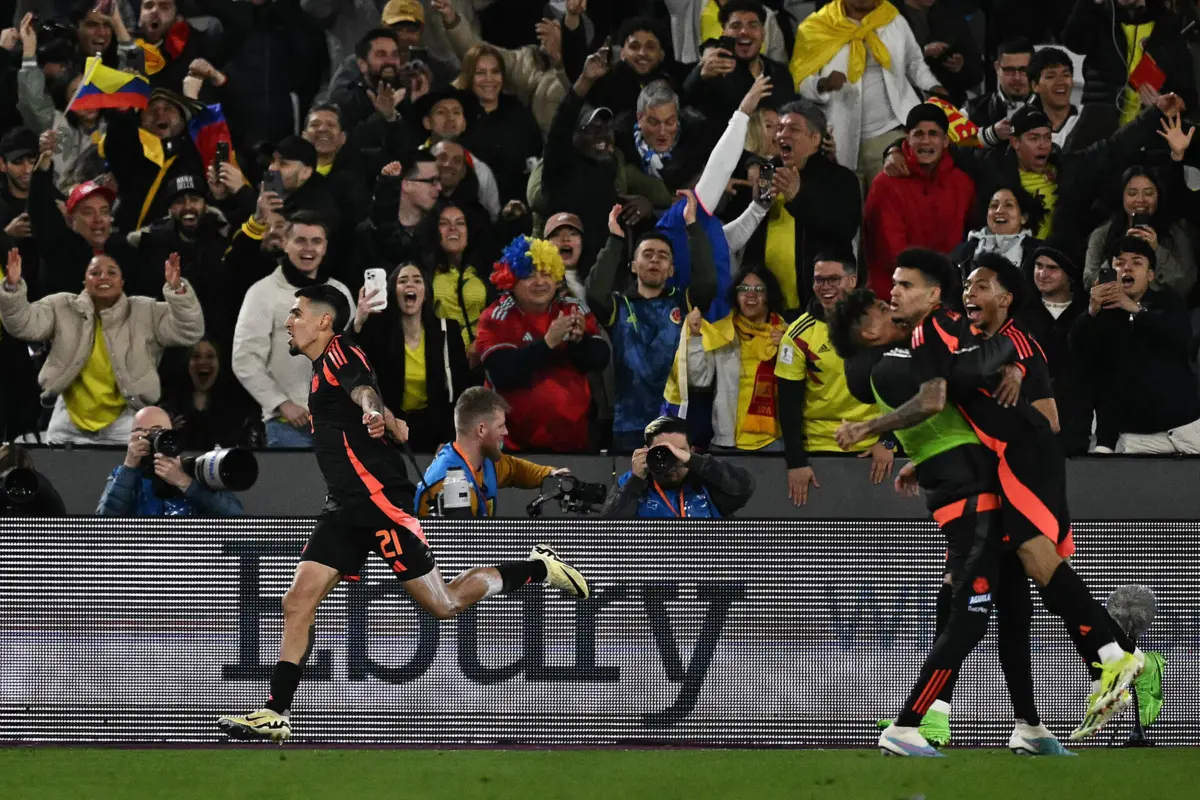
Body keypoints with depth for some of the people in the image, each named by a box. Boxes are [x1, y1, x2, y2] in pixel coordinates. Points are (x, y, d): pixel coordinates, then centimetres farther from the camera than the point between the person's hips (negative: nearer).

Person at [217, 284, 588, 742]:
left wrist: (373, 414, -54)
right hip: (346, 509, 9)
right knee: (299, 602, -3)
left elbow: (364, 391, -36)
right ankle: (277, 714, -4)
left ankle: (538, 569, 17)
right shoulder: (324, 366, 18)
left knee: (445, 605, -2)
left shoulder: (340, 354, -11)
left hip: (380, 499, -9)